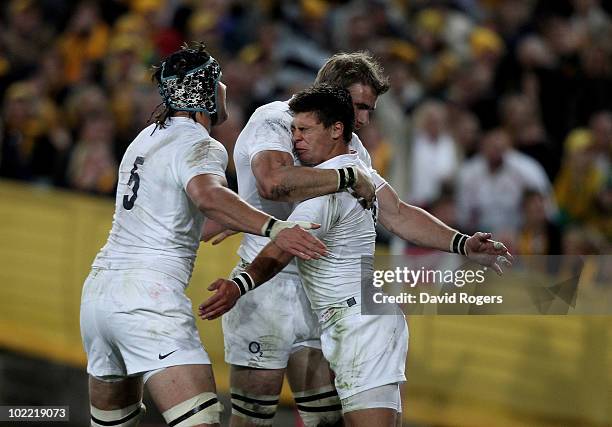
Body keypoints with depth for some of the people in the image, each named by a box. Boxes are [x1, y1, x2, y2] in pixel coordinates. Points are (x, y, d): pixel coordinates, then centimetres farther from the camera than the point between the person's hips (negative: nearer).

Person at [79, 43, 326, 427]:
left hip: (98, 291, 9)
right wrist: (274, 228, -37)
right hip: (149, 295, -9)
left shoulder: (149, 137, 20)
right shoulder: (201, 147, -6)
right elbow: (207, 196, -30)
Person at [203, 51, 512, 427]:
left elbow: (395, 213, 19)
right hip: (265, 285, -8)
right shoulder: (273, 121, -11)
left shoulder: (351, 148, 14)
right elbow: (273, 181, -33)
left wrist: (462, 245, 8)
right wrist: (348, 178, -25)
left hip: (315, 291, 8)